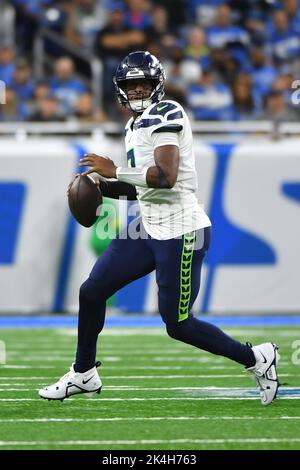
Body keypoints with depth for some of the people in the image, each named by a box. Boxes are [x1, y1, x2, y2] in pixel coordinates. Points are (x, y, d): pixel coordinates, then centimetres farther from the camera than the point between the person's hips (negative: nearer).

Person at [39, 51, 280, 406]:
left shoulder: (165, 115, -14)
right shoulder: (135, 127, 15)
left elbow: (166, 177, -26)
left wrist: (114, 172, -17)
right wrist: (101, 186, 8)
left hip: (180, 232, -9)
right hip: (150, 229, 9)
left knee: (178, 325, -5)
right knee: (92, 292, 10)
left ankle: (257, 359, 11)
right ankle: (83, 375, 27)